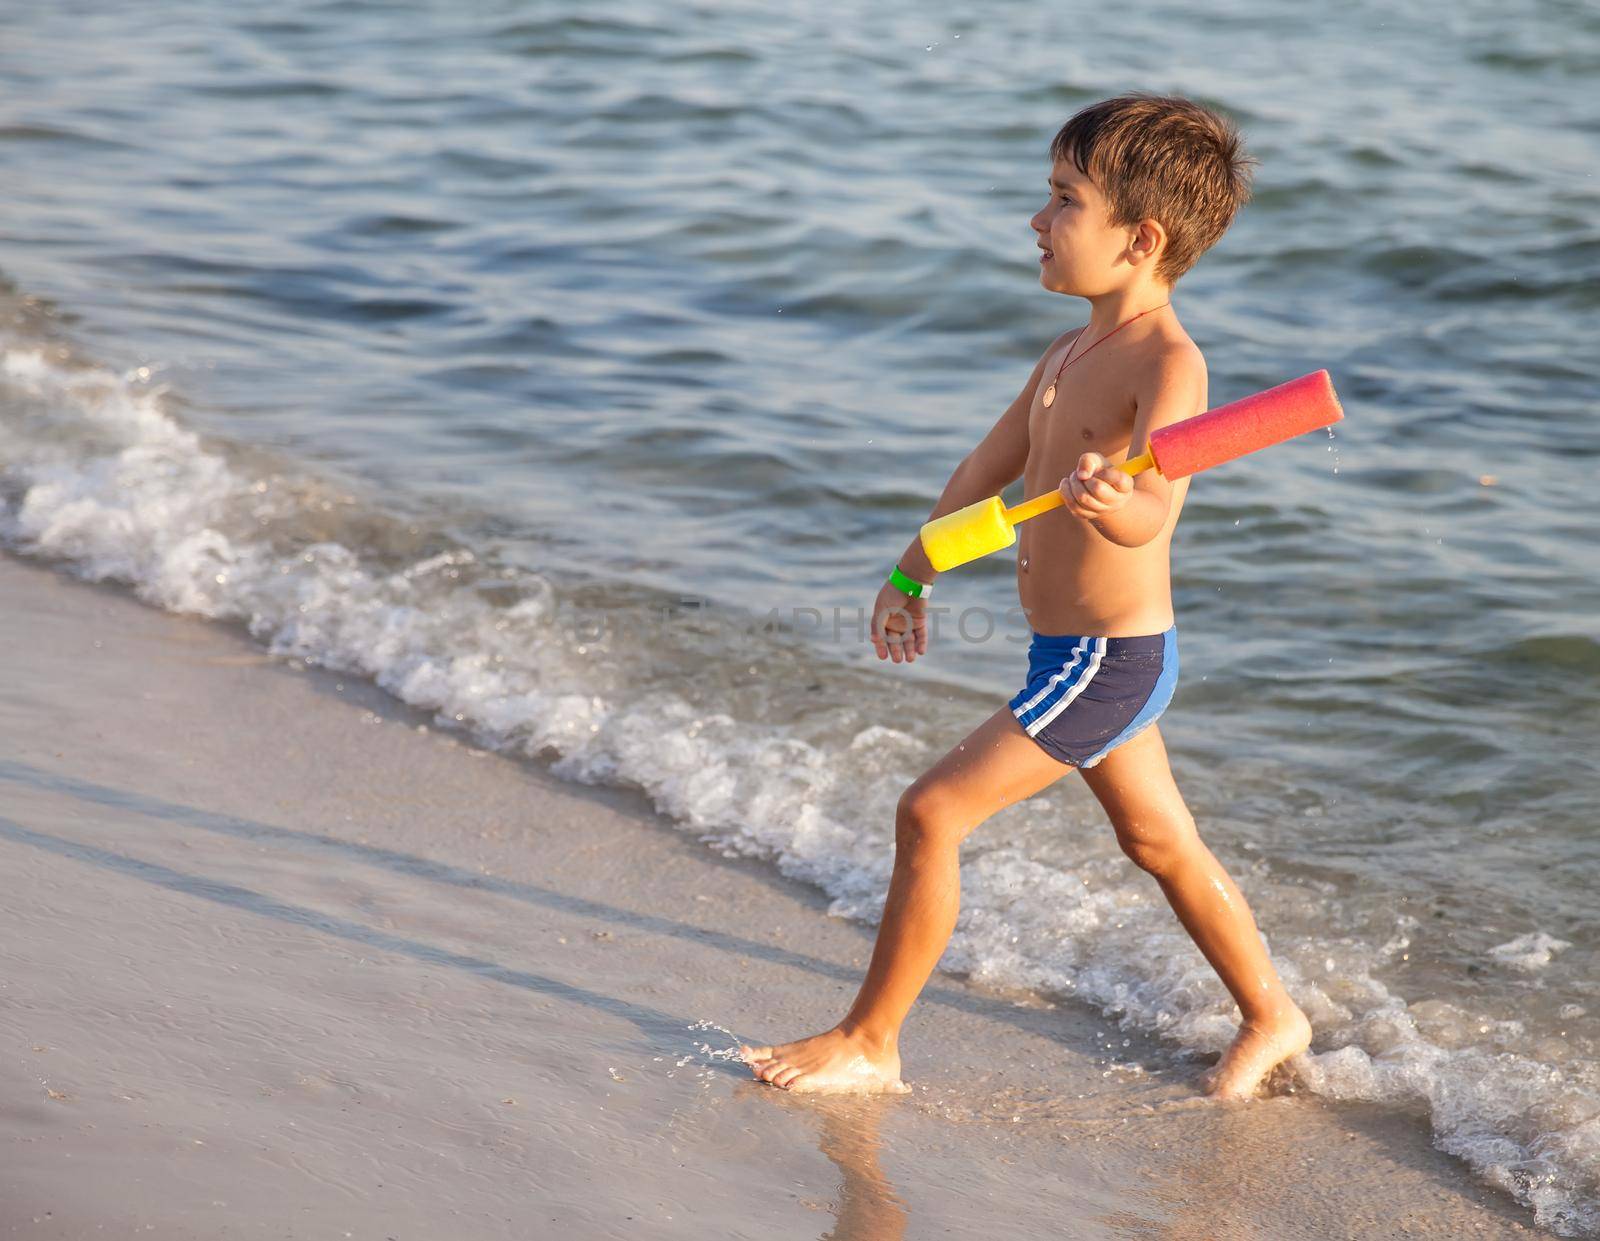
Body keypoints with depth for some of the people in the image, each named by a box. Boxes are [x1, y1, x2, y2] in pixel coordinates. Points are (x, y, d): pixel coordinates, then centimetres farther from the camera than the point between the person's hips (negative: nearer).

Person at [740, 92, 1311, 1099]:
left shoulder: (1169, 364, -21)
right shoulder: (1074, 354, 8)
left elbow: (1152, 514, -36)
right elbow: (989, 468, 21)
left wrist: (1112, 503, -59)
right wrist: (911, 576, 27)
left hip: (1108, 662, -10)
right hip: (1088, 656, 10)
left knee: (933, 811, -9)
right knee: (1162, 841, 22)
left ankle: (870, 1043, 3)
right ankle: (1272, 1018, 38)